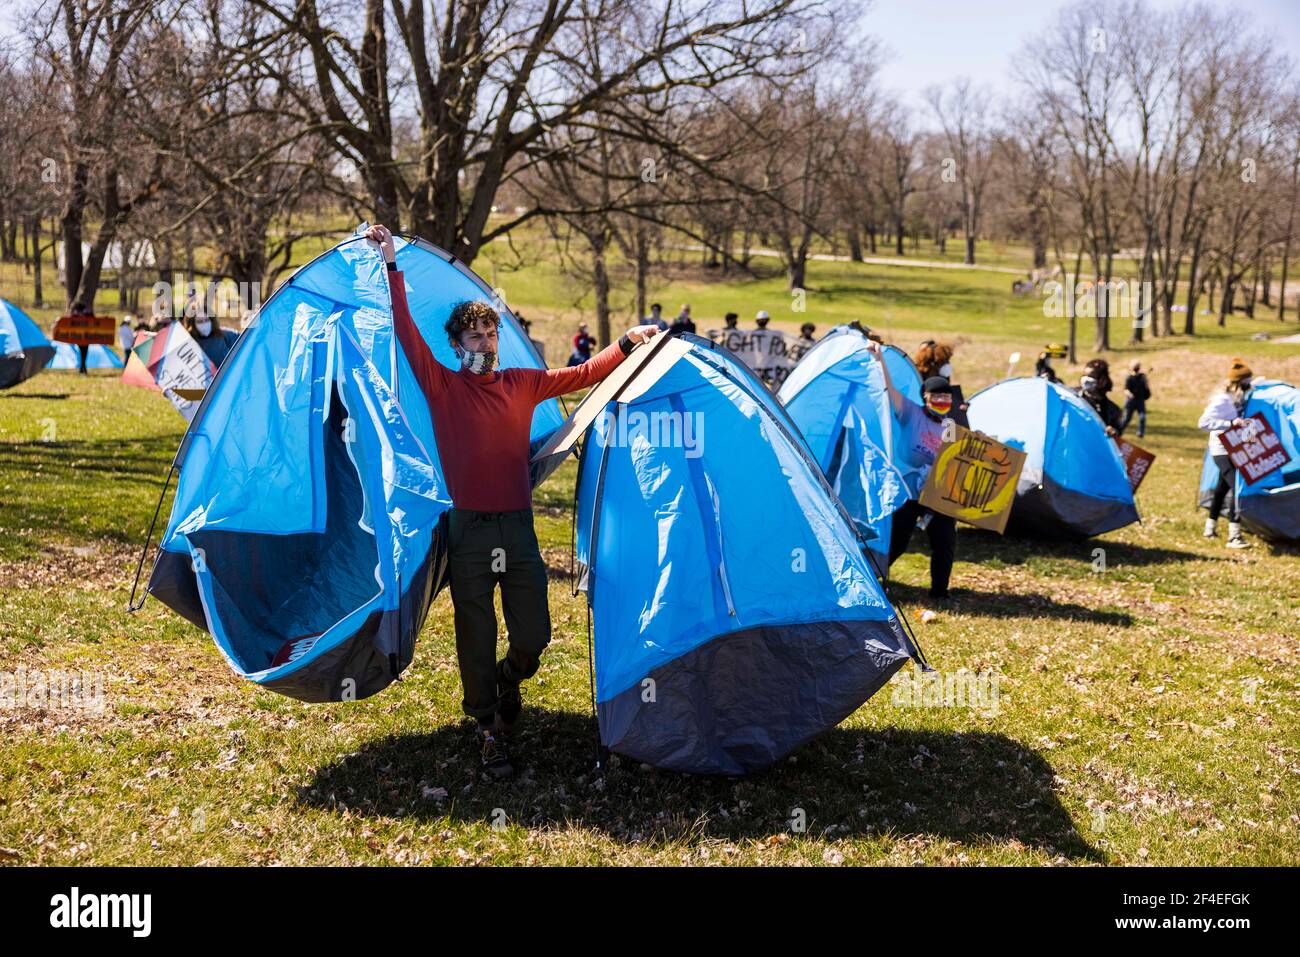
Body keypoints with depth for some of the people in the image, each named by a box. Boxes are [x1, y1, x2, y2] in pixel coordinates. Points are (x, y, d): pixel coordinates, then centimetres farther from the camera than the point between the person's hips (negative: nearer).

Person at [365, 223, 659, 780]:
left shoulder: (523, 384, 9)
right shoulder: (443, 387, 1)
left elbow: (582, 375, 11)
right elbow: (407, 335, -7)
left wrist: (627, 344, 0)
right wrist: (391, 267, -12)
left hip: (517, 527, 2)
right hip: (469, 530, -2)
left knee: (534, 636, 2)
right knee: (476, 637, 3)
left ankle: (507, 680, 36)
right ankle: (489, 731, 18)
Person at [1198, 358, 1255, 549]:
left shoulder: (1238, 399, 6)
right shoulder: (1222, 400, -21)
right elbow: (1203, 423, -29)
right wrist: (1230, 423, -33)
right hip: (1223, 452, -10)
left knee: (1223, 487, 18)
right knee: (1236, 487, -18)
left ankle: (1210, 528, 32)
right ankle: (1234, 536, -20)